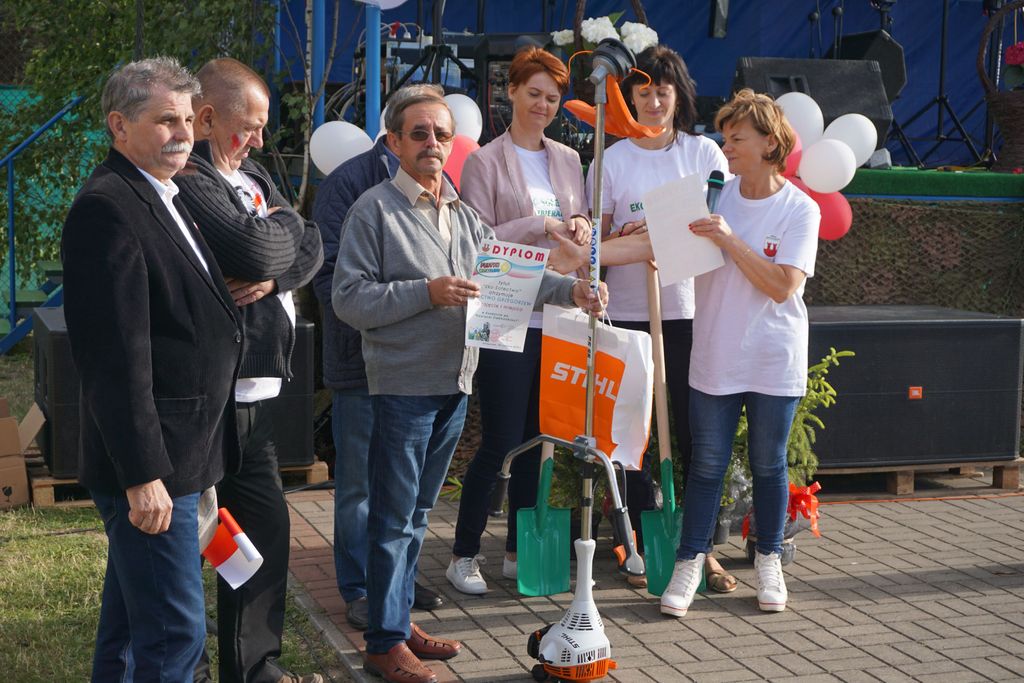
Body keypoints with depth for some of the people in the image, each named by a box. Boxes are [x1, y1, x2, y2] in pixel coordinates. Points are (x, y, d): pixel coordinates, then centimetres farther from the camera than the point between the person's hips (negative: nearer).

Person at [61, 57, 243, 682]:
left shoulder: (164, 199, 15)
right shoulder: (107, 207, -18)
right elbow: (115, 353, -23)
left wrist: (223, 299, 7)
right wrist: (142, 475, -24)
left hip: (177, 458, 10)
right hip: (149, 465, -10)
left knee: (130, 625, 20)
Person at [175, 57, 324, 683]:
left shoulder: (249, 174, 15)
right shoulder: (191, 181, -15)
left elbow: (311, 248, 9)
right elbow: (257, 249, -25)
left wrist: (274, 275, -12)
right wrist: (285, 223, -4)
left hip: (251, 381, 9)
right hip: (227, 387, -9)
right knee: (265, 522, -3)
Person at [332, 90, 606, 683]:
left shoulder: (464, 213, 13)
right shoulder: (375, 209, -7)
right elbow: (349, 299, -14)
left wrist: (570, 289, -6)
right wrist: (427, 293, -21)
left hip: (455, 384, 7)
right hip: (404, 384, -6)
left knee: (418, 513, 16)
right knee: (394, 517, 0)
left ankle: (402, 621, 27)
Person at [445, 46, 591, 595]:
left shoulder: (567, 160, 13)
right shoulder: (485, 162, -3)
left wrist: (581, 229, -4)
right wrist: (540, 225, -16)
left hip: (556, 317, 5)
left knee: (535, 441, 11)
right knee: (500, 442, -4)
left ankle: (518, 552, 22)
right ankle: (463, 555, 10)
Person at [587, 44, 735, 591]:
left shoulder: (705, 153, 6)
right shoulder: (613, 160, 6)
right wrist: (625, 239, -16)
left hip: (691, 310, 0)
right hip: (629, 313, 0)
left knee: (695, 432, 1)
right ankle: (644, 548, 15)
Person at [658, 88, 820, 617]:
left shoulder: (800, 210, -8)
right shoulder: (715, 196, 2)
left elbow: (782, 285, -17)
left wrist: (729, 239, -22)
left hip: (773, 363, -2)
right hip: (715, 358, 2)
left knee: (768, 464, 11)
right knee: (707, 464, 5)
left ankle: (768, 563, 27)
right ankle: (689, 563, 14)